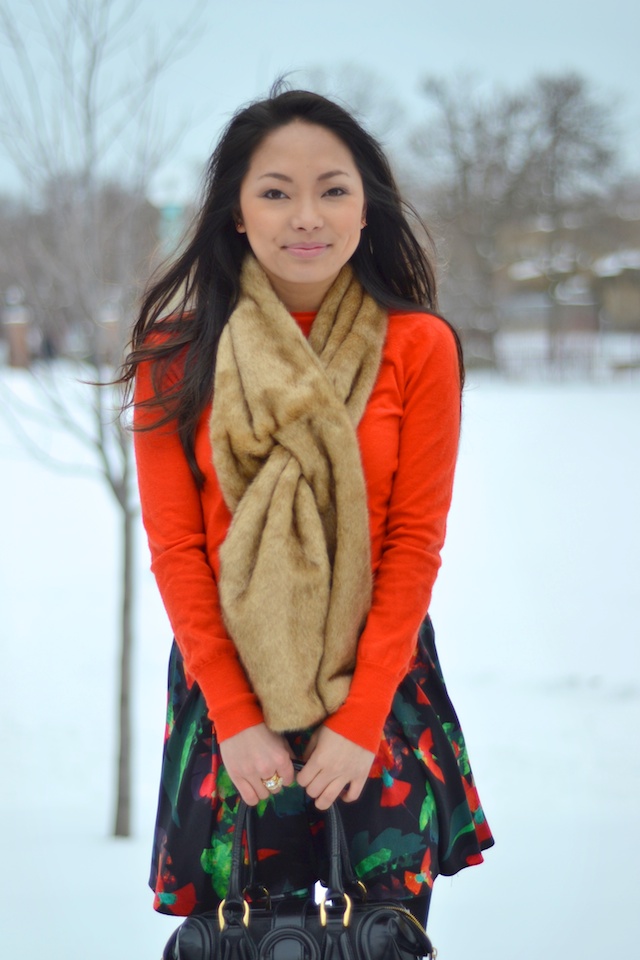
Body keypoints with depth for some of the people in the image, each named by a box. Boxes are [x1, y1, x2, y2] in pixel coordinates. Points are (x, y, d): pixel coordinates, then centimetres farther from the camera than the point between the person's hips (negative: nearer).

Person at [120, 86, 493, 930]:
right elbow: (174, 546, -3)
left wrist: (360, 718, -10)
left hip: (382, 679, 0)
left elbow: (415, 542, -5)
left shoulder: (420, 347, -5)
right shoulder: (176, 355, -4)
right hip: (224, 681, 0)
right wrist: (233, 716, -8)